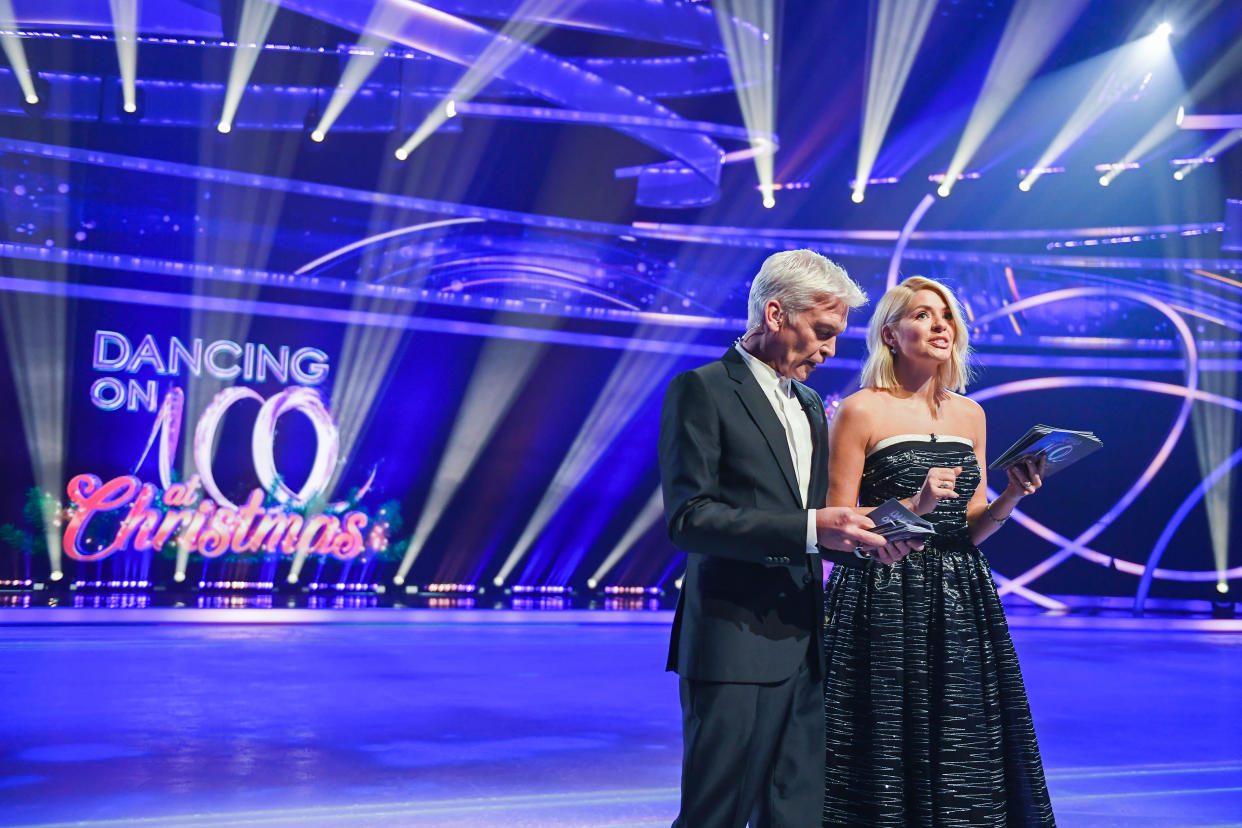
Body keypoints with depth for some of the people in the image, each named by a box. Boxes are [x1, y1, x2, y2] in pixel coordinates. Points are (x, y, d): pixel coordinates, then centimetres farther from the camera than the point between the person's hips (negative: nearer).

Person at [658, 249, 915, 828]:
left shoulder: (809, 404, 19)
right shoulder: (701, 390, -6)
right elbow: (688, 519, -16)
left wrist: (865, 543, 2)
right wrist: (809, 529, -23)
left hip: (801, 648, 8)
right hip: (733, 646, -7)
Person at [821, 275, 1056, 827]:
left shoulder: (970, 414, 12)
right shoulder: (860, 411, -5)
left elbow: (969, 530, 15)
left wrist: (1011, 497, -3)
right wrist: (914, 506, -18)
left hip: (961, 605, 5)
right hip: (884, 603, -5)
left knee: (963, 758, 8)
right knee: (889, 758, 1)